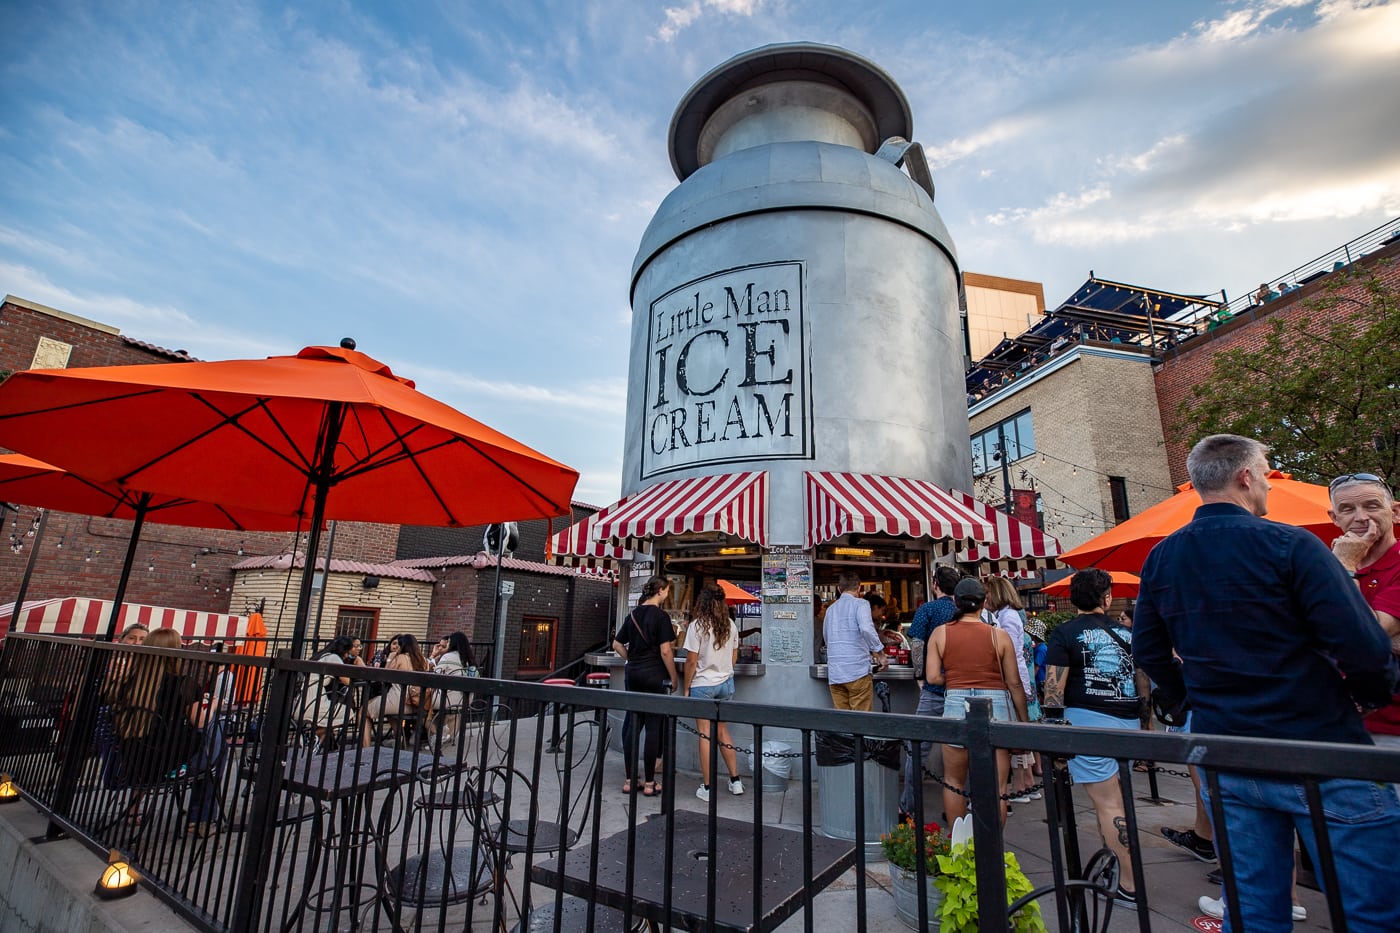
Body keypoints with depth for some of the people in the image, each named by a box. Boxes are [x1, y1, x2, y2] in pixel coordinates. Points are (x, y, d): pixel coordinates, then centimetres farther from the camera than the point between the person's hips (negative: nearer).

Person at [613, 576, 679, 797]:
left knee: (632, 725, 11)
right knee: (653, 727, 2)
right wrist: (673, 678, -5)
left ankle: (629, 780, 19)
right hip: (654, 675, -6)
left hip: (632, 674, 7)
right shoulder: (661, 616, -11)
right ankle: (649, 783, 10)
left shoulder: (633, 614, 9)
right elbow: (665, 651, -14)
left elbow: (617, 644, 13)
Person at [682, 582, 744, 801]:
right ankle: (735, 781, 21)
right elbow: (734, 657, 11)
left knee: (705, 734, 3)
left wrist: (686, 687, -1)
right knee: (722, 731, 16)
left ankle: (706, 787, 10)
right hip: (726, 683, 5)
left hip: (703, 685, -5)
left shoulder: (697, 626, -14)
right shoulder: (731, 626, 1)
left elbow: (691, 662, -12)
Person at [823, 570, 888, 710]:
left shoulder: (830, 609, 14)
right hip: (857, 671, -5)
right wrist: (880, 654, -10)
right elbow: (866, 629, -21)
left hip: (834, 674, 5)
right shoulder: (860, 604, -3)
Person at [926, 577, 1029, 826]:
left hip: (956, 705, 1)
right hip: (996, 707, 0)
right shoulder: (999, 635, -1)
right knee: (997, 788, 10)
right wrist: (1024, 722, 12)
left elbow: (932, 677, -5)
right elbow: (1014, 684, 3)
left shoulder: (940, 633, -1)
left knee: (954, 782, 17)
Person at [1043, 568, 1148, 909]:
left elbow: (1054, 686, -12)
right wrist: (1141, 719, 26)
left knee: (1108, 804, -1)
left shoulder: (1065, 634, -6)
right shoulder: (1126, 633, 9)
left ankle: (1131, 886, 2)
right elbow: (1143, 680, 16)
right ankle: (1115, 860, 28)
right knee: (1113, 800, 19)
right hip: (1128, 722, 6)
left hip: (1089, 721, -6)